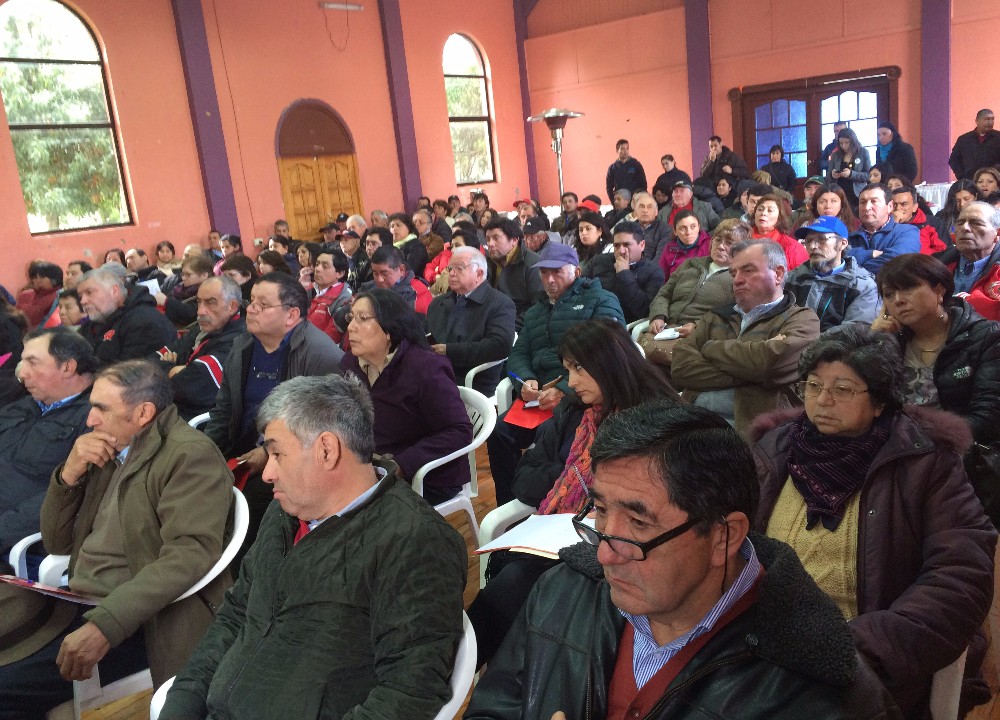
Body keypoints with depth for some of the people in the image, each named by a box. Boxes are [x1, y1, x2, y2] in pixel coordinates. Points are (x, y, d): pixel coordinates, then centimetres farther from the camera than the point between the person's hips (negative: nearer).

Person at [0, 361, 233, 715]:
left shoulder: (191, 455, -12)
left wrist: (104, 624, -30)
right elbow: (57, 543, 15)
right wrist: (69, 473, -2)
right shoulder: (109, 451, 12)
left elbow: (189, 554, -24)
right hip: (74, 603, 8)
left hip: (133, 622, -8)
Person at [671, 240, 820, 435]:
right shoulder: (714, 318, 22)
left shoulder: (802, 319, 9)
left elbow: (770, 361, -12)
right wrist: (745, 375, -5)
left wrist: (710, 348, 3)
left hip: (751, 429, -4)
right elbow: (680, 366, 5)